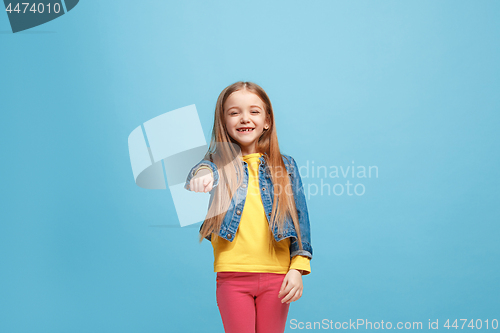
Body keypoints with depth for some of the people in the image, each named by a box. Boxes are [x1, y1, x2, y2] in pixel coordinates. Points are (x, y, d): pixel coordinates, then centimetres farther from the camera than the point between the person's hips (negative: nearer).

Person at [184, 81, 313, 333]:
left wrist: (297, 268, -1)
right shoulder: (217, 165, 2)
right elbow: (202, 173, -21)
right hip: (232, 276, -1)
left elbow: (299, 218, 6)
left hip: (276, 276, 1)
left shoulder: (285, 166, 6)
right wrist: (200, 180, -44)